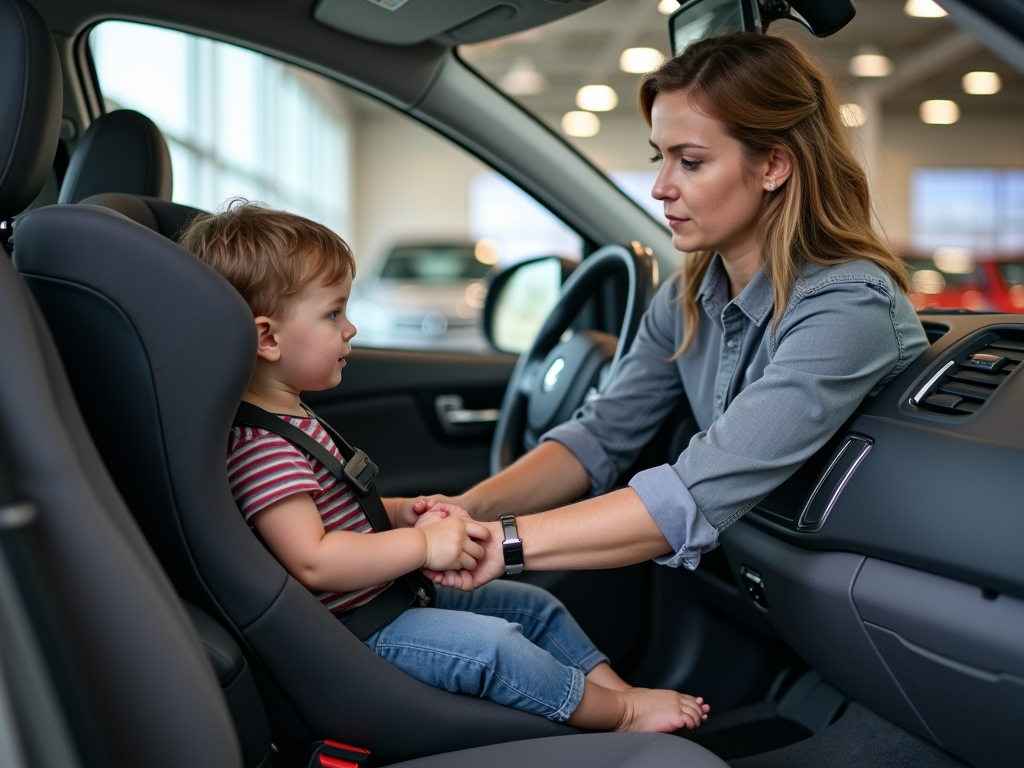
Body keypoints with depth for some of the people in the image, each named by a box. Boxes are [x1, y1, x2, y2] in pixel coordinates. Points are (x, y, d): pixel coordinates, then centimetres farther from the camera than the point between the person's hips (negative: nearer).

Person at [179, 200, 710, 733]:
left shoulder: (287, 419, 12)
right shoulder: (261, 446, -24)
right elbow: (312, 561, -32)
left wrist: (406, 515, 4)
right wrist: (422, 543, -29)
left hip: (390, 594, 11)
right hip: (351, 636, -11)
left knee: (534, 605, 10)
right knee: (490, 645, -21)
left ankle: (615, 687, 13)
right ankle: (621, 714, -4)